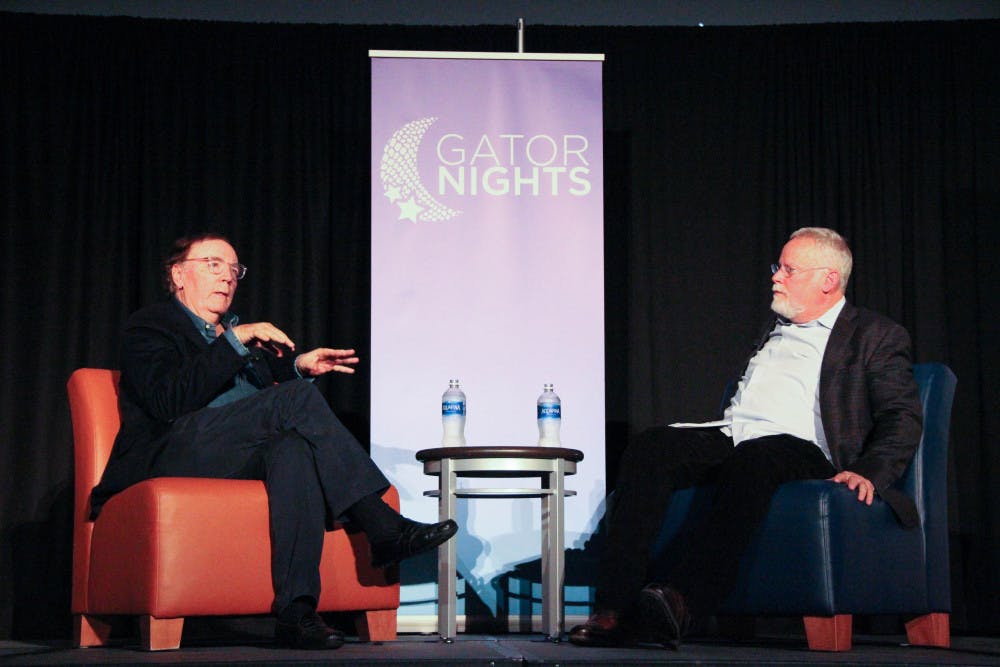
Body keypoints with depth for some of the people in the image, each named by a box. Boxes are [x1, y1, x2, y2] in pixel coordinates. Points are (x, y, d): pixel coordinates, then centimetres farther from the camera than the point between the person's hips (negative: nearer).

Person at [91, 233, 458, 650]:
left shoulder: (240, 332, 32)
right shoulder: (151, 325, 9)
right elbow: (169, 401, -10)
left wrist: (296, 367, 7)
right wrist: (235, 341, -12)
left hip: (243, 458, 6)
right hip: (172, 456, -5)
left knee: (295, 448, -33)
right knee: (298, 397, -26)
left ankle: (296, 611, -46)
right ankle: (383, 528, -30)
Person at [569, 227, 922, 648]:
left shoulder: (875, 336, 11)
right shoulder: (775, 329, 32)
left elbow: (903, 417, 0)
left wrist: (868, 472, -17)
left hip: (799, 448, -6)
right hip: (729, 436, 6)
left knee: (751, 460, -40)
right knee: (649, 448, -24)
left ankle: (679, 601, -53)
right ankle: (613, 610, -34)